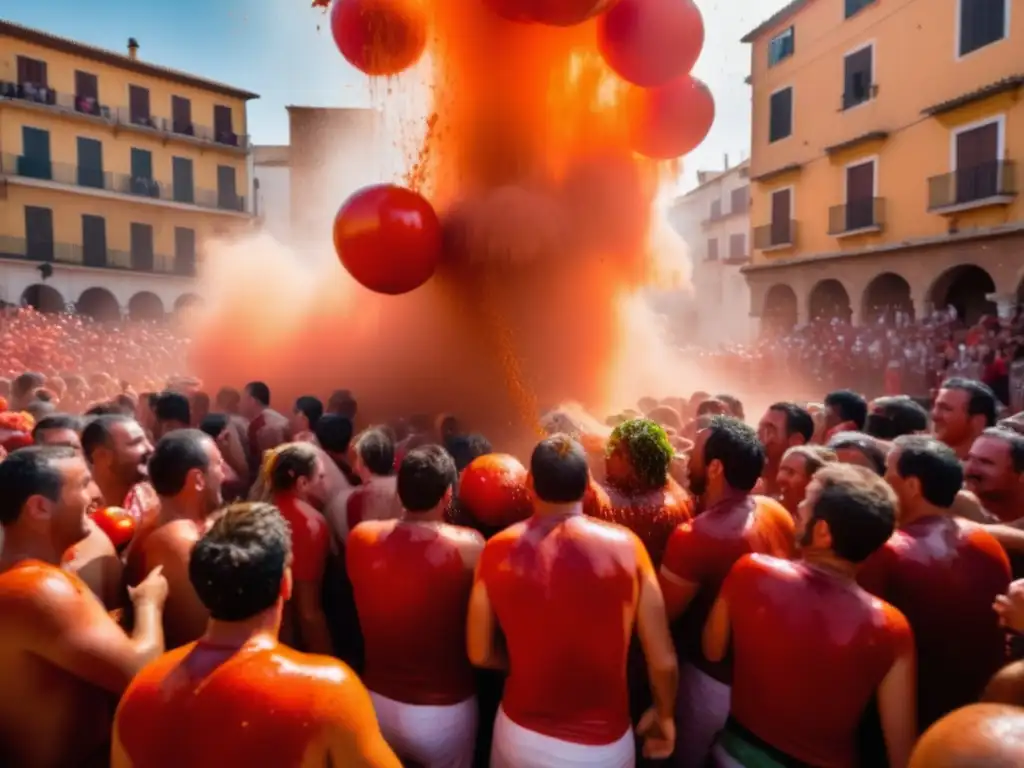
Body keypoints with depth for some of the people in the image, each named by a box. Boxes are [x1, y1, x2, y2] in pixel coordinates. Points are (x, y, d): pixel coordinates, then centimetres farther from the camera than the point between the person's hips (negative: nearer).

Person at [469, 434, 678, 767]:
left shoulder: (498, 551, -14)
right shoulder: (625, 546, -17)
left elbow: (480, 654, -3)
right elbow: (663, 661, -11)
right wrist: (664, 714, 8)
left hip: (520, 734, 2)